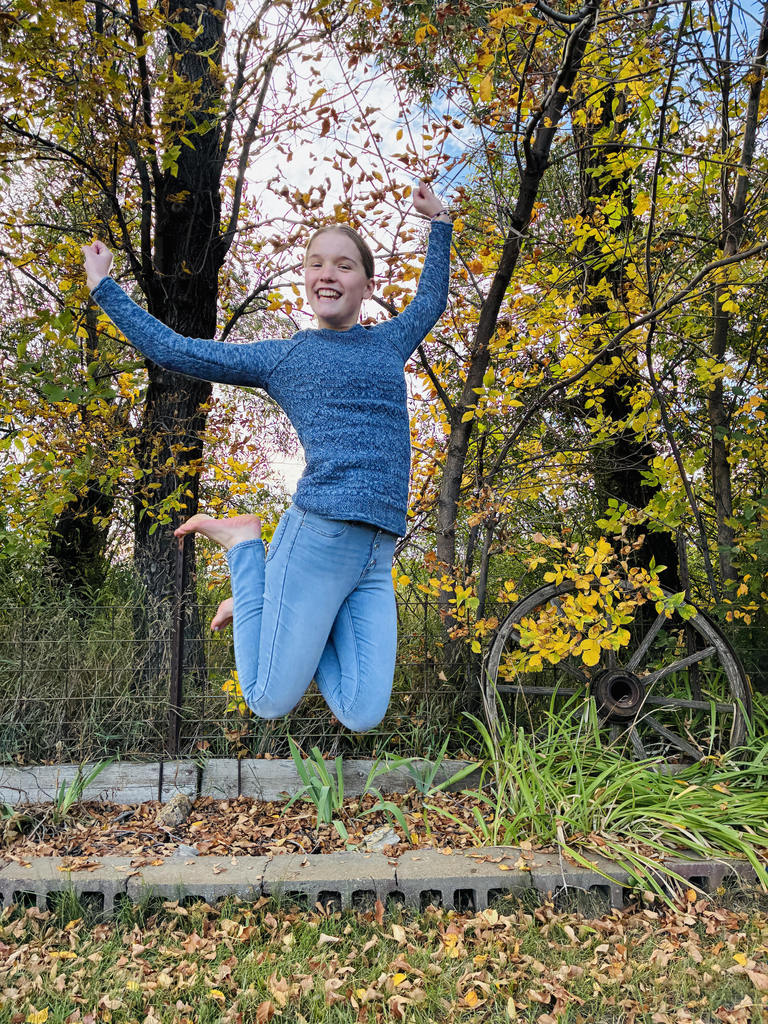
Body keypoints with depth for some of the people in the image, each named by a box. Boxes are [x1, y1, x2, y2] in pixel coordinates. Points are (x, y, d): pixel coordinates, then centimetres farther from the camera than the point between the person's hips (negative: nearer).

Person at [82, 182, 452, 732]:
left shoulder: (389, 342, 21)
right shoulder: (281, 357, 10)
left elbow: (431, 301, 41)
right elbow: (173, 350, 13)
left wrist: (438, 223, 43)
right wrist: (104, 287, 21)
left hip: (377, 558, 4)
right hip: (319, 535, -4)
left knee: (362, 717, -5)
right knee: (271, 703, -3)